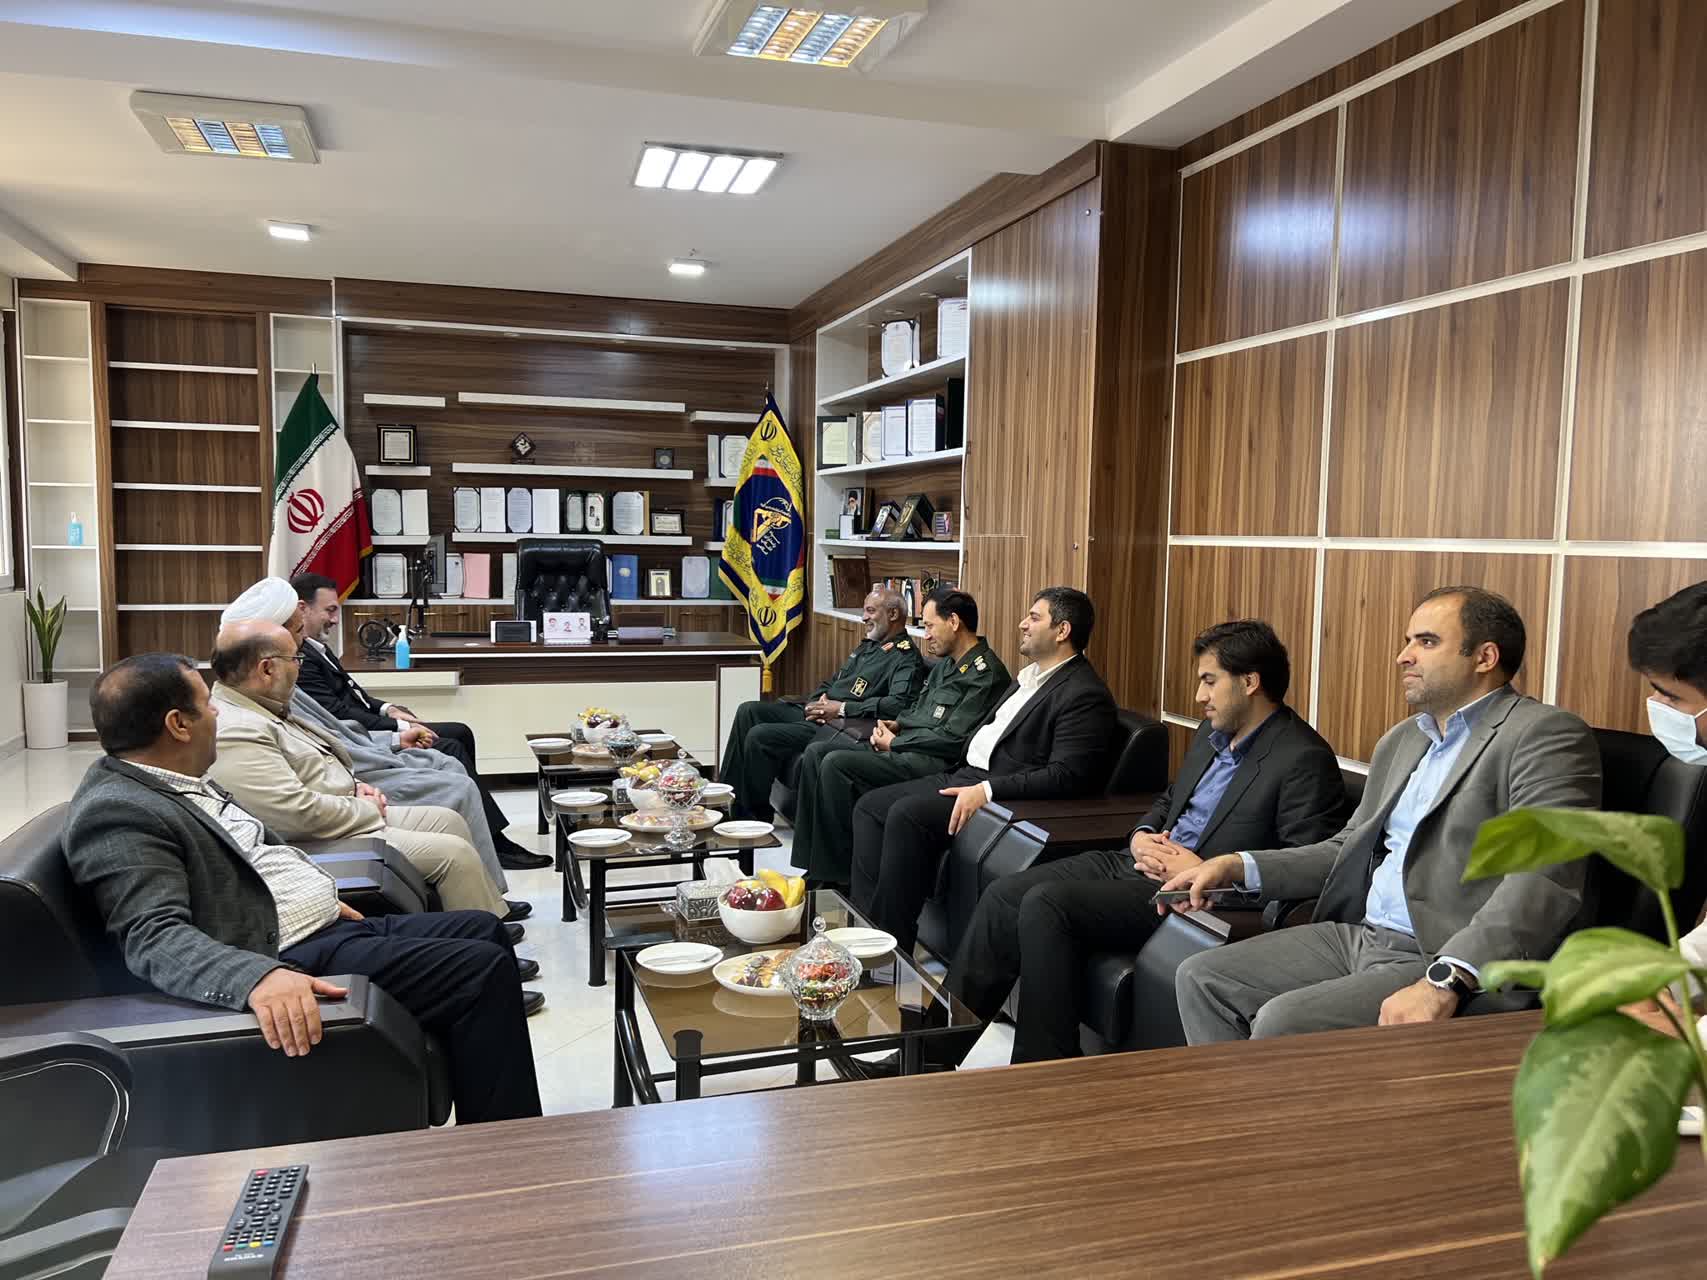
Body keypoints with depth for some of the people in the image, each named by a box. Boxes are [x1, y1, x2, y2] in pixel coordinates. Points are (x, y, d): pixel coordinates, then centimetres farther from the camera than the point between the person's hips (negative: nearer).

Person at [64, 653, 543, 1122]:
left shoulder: (178, 783, 12)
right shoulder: (116, 814, -18)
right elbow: (155, 937, -29)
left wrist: (316, 896, 18)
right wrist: (259, 976, -44)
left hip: (326, 928, 11)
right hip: (286, 960, -11)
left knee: (482, 930, 15)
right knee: (484, 969, -16)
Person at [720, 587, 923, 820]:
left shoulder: (905, 657, -9)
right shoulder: (867, 645, 21)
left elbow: (899, 704, -26)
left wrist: (842, 709, -20)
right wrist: (818, 701, 2)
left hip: (838, 728, -10)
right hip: (818, 714, 10)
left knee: (759, 736, -21)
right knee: (748, 711, 1)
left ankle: (756, 816, -5)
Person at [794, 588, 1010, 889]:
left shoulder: (984, 673, -14)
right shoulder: (946, 664, 17)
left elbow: (952, 739, -20)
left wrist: (894, 742, -11)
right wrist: (895, 725, 5)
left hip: (935, 762, -10)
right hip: (902, 746, 11)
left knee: (836, 763, -24)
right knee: (817, 753, 1)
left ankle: (838, 873, -12)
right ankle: (812, 864, 0)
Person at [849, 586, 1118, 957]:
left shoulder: (1085, 695, -12)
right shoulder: (1030, 677, 20)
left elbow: (1065, 776, -21)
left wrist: (986, 790, -26)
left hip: (1001, 795, -10)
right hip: (964, 774, 10)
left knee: (906, 814, -27)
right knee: (870, 806, -1)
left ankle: (893, 943, -17)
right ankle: (866, 923, -3)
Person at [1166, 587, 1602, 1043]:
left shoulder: (1547, 735, -8)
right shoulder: (1399, 741, 19)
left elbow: (1544, 878, -21)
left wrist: (1446, 981, -32)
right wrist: (1237, 867, 8)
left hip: (1459, 966, -8)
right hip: (1356, 935, 8)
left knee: (1282, 1022, -26)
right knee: (1200, 979, -2)